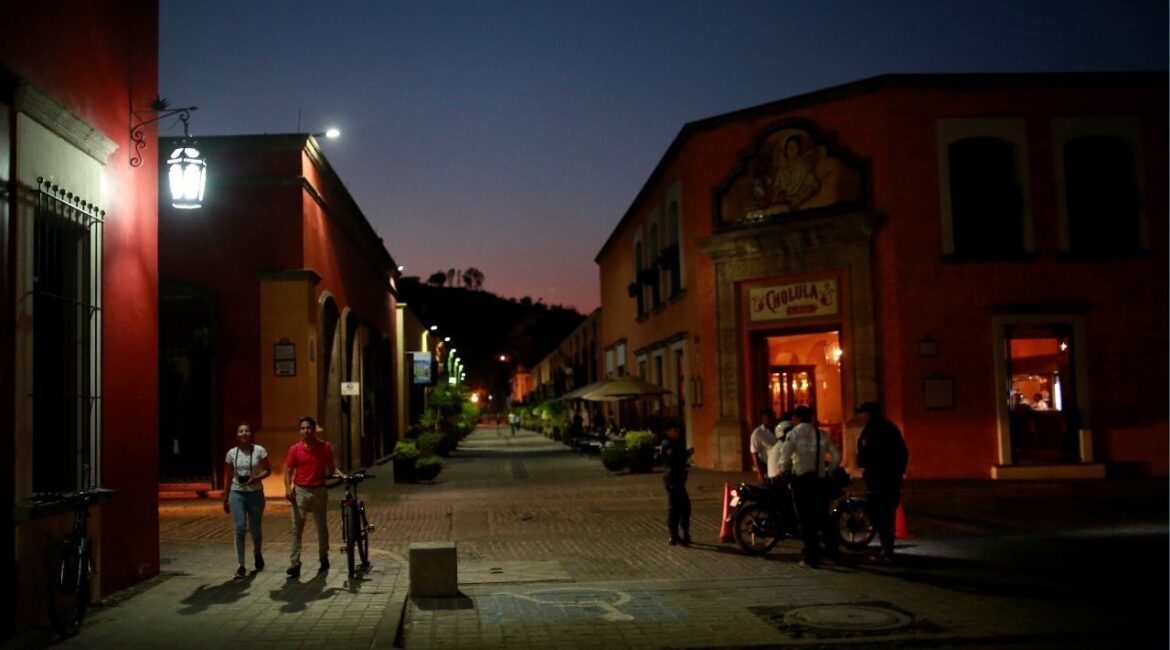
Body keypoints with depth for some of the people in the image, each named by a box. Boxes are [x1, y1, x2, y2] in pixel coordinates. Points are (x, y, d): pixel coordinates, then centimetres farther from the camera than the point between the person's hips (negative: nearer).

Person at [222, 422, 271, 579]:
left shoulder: (259, 450, -3)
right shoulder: (232, 453, 2)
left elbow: (268, 471, 2)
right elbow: (228, 477, 8)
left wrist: (256, 478, -19)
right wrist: (225, 499, 10)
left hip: (255, 494, 0)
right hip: (237, 494, 0)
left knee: (255, 529, 9)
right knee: (240, 528, -11)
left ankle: (257, 553, 41)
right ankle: (241, 566, -7)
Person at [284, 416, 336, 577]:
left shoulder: (325, 447, 0)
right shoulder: (295, 449, -1)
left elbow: (331, 467, 9)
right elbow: (288, 470, 0)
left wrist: (329, 474, -12)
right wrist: (288, 488, -15)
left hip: (318, 491, 0)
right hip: (300, 491, 0)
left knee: (321, 526, 11)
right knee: (296, 529, -5)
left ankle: (324, 558, 28)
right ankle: (294, 564, -6)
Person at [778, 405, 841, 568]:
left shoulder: (795, 433, -4)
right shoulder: (821, 435, 9)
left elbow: (785, 454, -16)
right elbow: (836, 456, 7)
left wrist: (783, 471, 0)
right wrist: (828, 470, 19)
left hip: (801, 479, -4)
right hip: (819, 480, 4)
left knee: (806, 519, 0)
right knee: (823, 517, 15)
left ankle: (811, 557, 0)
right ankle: (833, 552, 18)